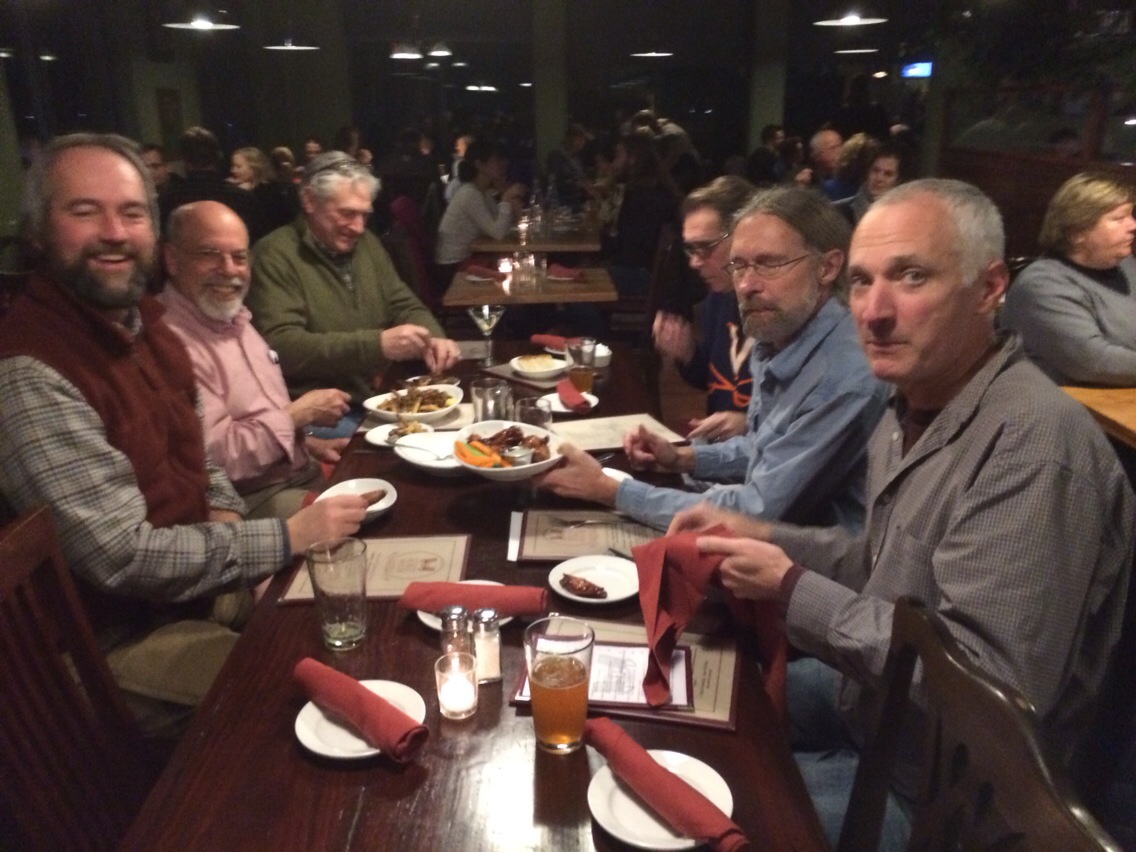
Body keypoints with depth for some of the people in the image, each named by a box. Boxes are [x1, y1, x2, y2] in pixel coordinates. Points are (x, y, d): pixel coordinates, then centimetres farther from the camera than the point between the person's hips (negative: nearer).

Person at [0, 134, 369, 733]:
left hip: (198, 576, 8)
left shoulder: (140, 321, 3)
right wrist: (287, 538, -21)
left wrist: (223, 509, -3)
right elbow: (123, 557, -27)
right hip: (124, 634, -8)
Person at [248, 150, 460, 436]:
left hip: (380, 401, 7)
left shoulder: (367, 244, 12)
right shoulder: (275, 255, -9)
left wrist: (434, 338, -9)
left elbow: (406, 306, 15)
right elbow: (281, 346, -20)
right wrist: (376, 344, -28)